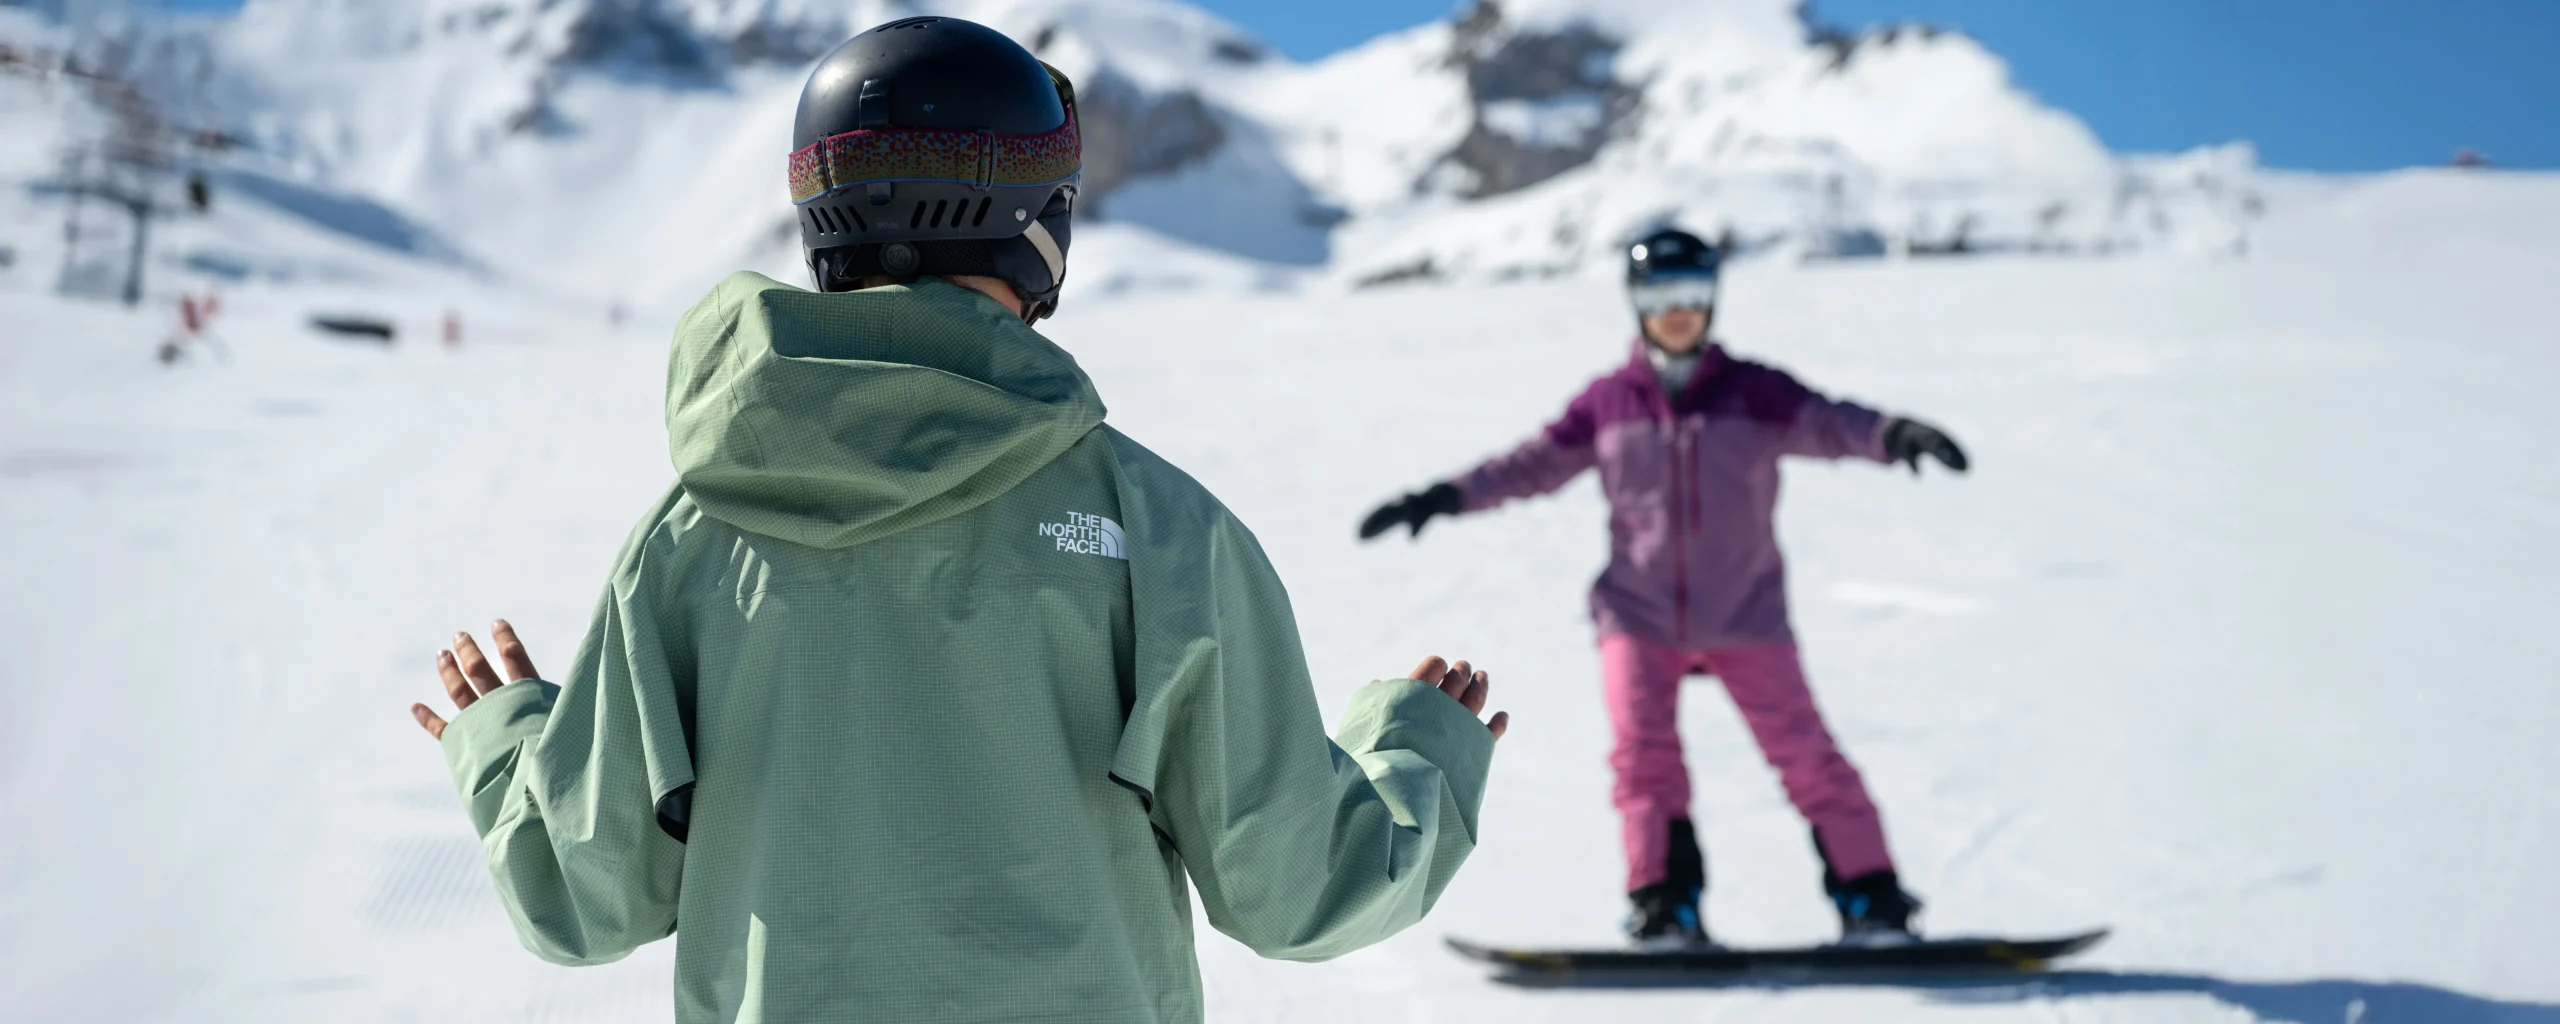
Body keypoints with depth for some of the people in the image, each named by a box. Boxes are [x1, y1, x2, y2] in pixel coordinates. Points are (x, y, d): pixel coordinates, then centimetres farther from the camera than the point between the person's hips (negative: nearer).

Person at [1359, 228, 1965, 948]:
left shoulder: (1753, 392, -1)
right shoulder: (1607, 403, 5)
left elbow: (1826, 423, -14)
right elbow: (1534, 463, 11)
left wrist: (1891, 435, -35)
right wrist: (1447, 497, 5)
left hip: (1744, 614, -1)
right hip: (1639, 613, 1)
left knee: (1803, 750, -3)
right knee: (1643, 752, -12)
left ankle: (1871, 899, 6)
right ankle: (1666, 906, -5)